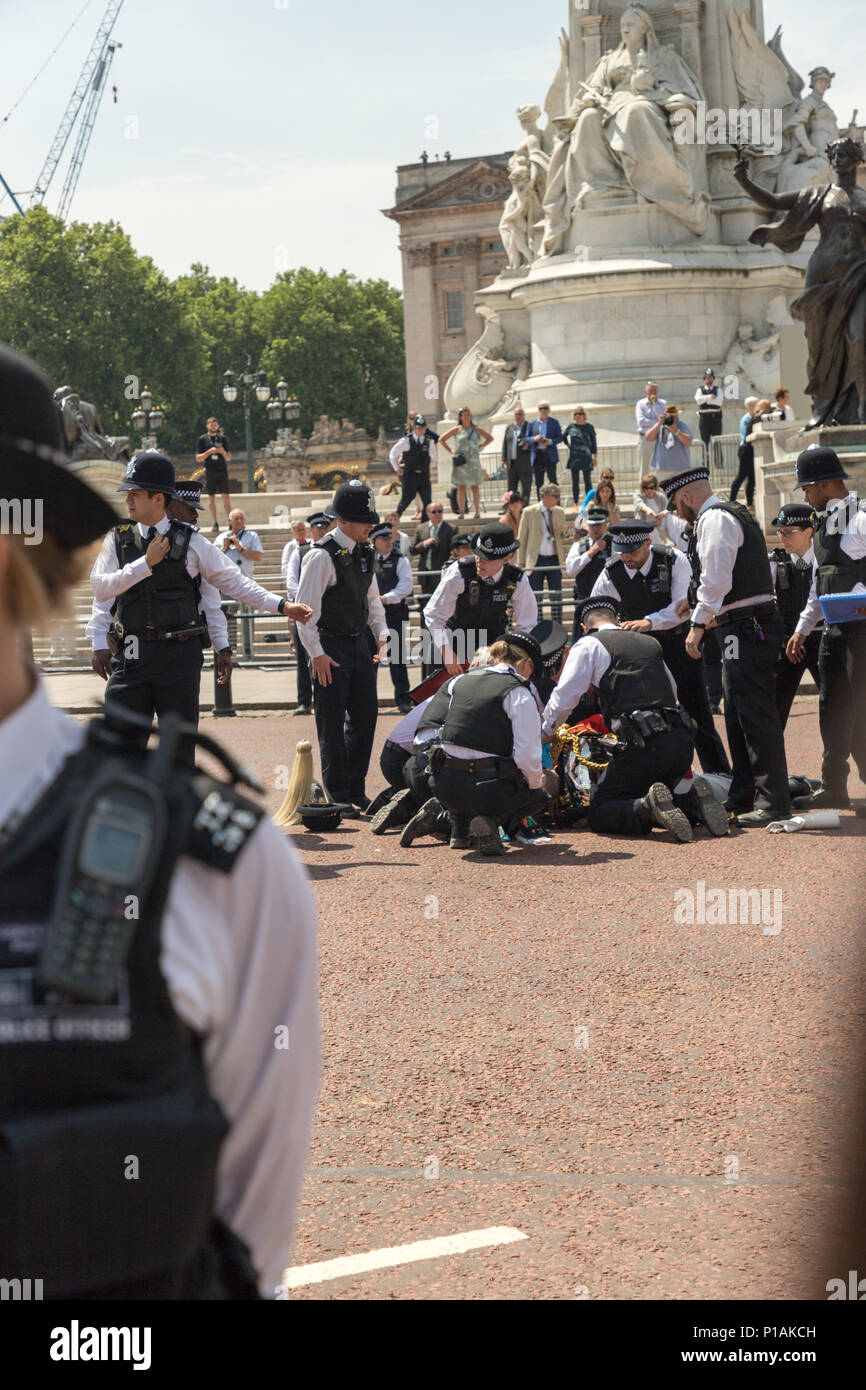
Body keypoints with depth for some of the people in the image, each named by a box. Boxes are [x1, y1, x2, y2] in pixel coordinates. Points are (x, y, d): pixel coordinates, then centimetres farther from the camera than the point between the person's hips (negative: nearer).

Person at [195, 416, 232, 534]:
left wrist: (223, 452, -8)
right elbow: (198, 458, 3)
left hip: (222, 470, 0)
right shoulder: (203, 439, 7)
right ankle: (215, 523, 5)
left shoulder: (223, 439, 11)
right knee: (211, 497, 0)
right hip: (210, 470, 0)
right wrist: (209, 452, -11)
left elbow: (229, 458, 13)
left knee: (225, 496, -8)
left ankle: (230, 521, -12)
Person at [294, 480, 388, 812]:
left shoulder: (365, 553, 9)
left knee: (365, 715, 8)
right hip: (331, 647, -7)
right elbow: (306, 609, -15)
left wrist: (381, 632, 9)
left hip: (360, 643, 7)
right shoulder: (322, 556, -15)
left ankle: (356, 790, 19)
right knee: (332, 723, -2)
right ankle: (337, 795, 8)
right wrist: (317, 654, -16)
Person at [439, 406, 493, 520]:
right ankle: (461, 513, -1)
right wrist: (450, 451, 2)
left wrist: (481, 446, 7)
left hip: (473, 461, 1)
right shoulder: (457, 429, 4)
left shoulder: (477, 429, 9)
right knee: (461, 488, -3)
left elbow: (490, 438, 19)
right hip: (460, 462, -1)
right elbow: (442, 439, 9)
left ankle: (477, 512, 1)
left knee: (475, 487, -1)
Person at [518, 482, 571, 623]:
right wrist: (521, 563, -1)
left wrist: (565, 531, -8)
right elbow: (522, 539, 2)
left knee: (557, 597, 3)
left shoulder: (559, 512, 8)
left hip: (554, 560, 3)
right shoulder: (529, 512, -2)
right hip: (536, 560, -3)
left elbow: (566, 537, 18)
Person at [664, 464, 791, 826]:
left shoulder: (714, 518, -10)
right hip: (750, 628, 11)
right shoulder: (735, 514, 22)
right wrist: (699, 600, 28)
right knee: (738, 715, 17)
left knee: (756, 715, -11)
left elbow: (717, 577, -20)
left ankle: (773, 803, -12)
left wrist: (699, 623, -16)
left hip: (746, 629, -11)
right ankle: (743, 797, 25)